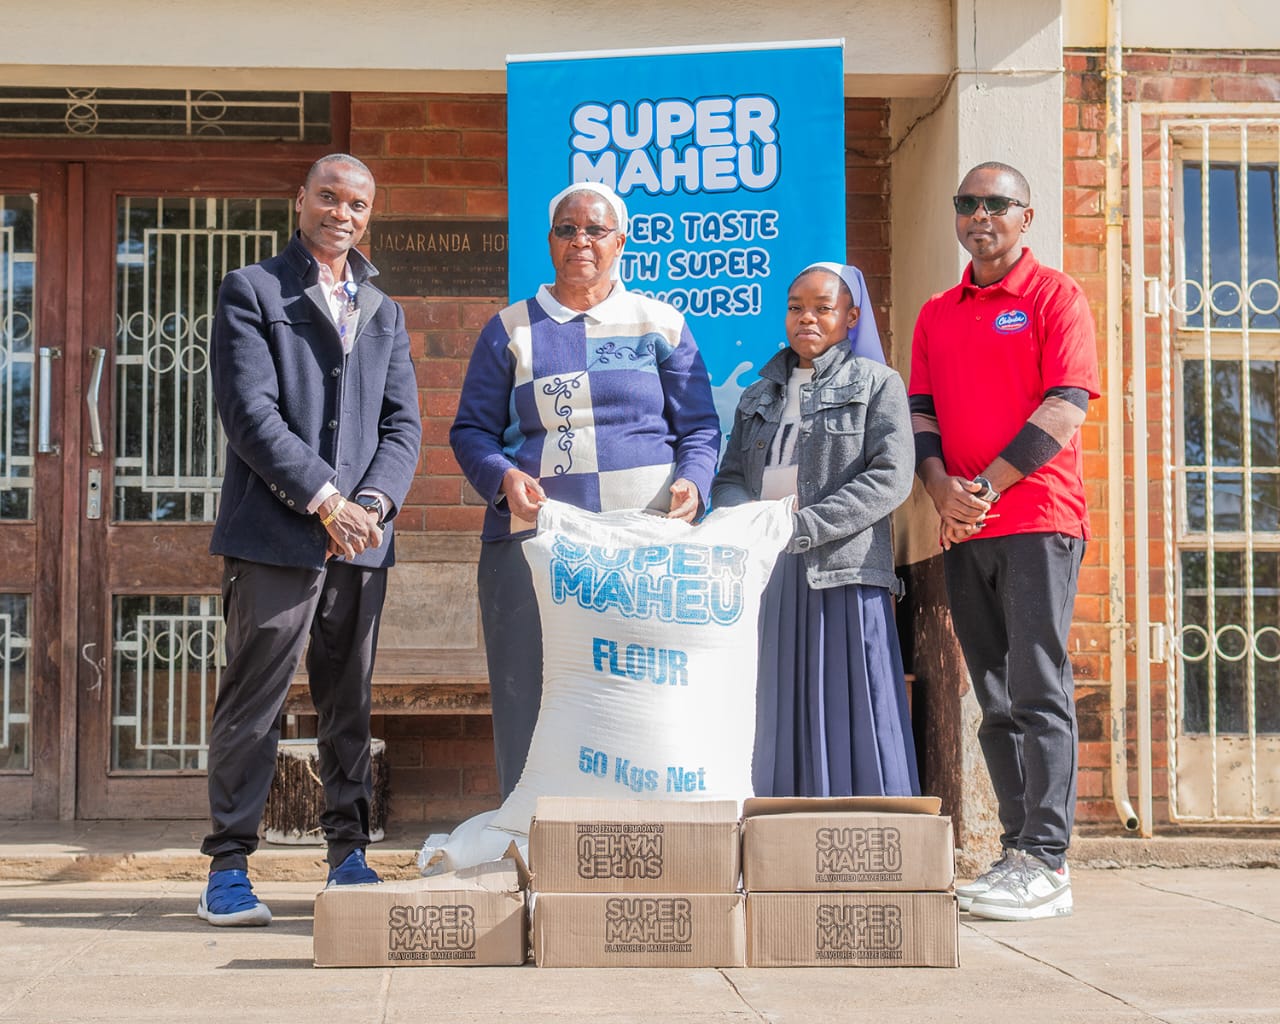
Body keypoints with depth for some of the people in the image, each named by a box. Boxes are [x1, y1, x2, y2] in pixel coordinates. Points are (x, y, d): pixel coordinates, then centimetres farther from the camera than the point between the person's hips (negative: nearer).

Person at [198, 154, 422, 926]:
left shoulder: (384, 312, 19)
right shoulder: (251, 292, 3)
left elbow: (403, 424, 11)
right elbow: (250, 412, -8)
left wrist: (375, 502, -7)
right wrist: (326, 500, -14)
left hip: (361, 538, 5)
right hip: (275, 534, -4)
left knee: (350, 707, 9)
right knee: (254, 703, -2)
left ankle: (349, 855, 17)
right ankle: (229, 867, 5)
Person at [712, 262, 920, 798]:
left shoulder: (877, 384, 6)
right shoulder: (760, 396, 22)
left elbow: (890, 478, -7)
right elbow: (729, 477, 16)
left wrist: (802, 527, -14)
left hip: (842, 572, -4)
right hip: (768, 575, 4)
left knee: (848, 719, -6)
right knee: (781, 718, 3)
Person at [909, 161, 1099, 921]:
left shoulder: (1055, 296, 1)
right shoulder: (937, 316, 18)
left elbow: (1066, 408, -9)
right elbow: (922, 415, 13)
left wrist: (988, 487, -14)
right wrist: (943, 490, -6)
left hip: (1038, 521, -6)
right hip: (964, 531, 6)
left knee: (1038, 690, -9)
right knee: (997, 700, 7)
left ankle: (1047, 864, -8)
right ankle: (1018, 851, 12)